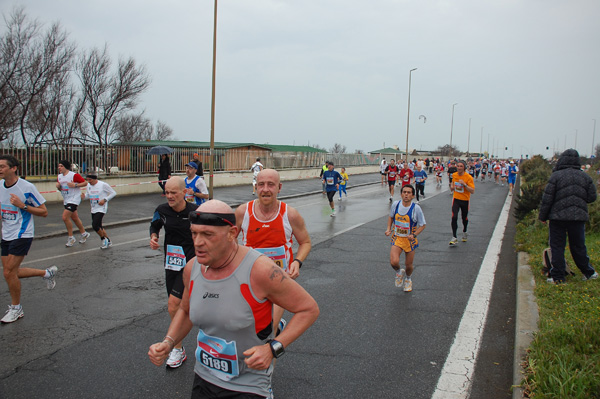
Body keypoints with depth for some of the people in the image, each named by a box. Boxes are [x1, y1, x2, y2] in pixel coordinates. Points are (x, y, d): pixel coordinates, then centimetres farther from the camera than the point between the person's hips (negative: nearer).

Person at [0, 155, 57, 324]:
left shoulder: (27, 187, -16)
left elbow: (44, 212, -12)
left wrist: (22, 206, -23)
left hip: (22, 235, -7)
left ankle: (16, 308, 13)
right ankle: (47, 273, 29)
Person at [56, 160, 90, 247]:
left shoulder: (74, 175, -16)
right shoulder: (59, 176, 8)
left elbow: (85, 183, -12)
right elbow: (60, 188, 20)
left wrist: (75, 185, -24)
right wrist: (58, 186, -2)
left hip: (74, 199, -8)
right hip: (66, 200, 8)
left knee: (65, 217, -16)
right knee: (74, 218, 16)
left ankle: (71, 237, -2)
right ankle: (84, 233, 34)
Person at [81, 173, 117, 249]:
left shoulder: (103, 185, -13)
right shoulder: (89, 185, 5)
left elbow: (113, 193, -6)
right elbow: (87, 195, 20)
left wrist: (105, 200, -16)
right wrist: (84, 196, -4)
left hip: (101, 209, -7)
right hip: (93, 209, 7)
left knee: (95, 226, -18)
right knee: (99, 227, 13)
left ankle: (103, 239, 4)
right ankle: (108, 241, 29)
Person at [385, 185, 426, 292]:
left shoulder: (416, 208, -15)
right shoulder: (395, 205, -7)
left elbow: (422, 225, -5)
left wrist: (414, 235, -21)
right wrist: (389, 229, 0)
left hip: (410, 239, -1)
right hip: (397, 238, 1)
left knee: (409, 265, 11)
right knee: (394, 262, -20)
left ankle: (408, 278, 47)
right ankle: (399, 272, 17)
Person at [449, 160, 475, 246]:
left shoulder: (468, 177, -16)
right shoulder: (454, 175, 0)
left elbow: (472, 191, -20)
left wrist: (464, 184, -30)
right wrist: (452, 187, 1)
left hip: (465, 200, -2)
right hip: (456, 199, 2)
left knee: (465, 218, 14)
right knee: (454, 217, -14)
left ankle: (464, 232, 44)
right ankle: (454, 238, -10)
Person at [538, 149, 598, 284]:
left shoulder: (556, 176, -8)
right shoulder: (585, 177, 4)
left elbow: (547, 199, -8)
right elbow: (592, 197, 8)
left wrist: (543, 216, 1)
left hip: (558, 217, -4)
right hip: (579, 217, 4)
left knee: (557, 247, 2)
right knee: (579, 246, 16)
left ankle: (557, 276, 3)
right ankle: (588, 273, 26)